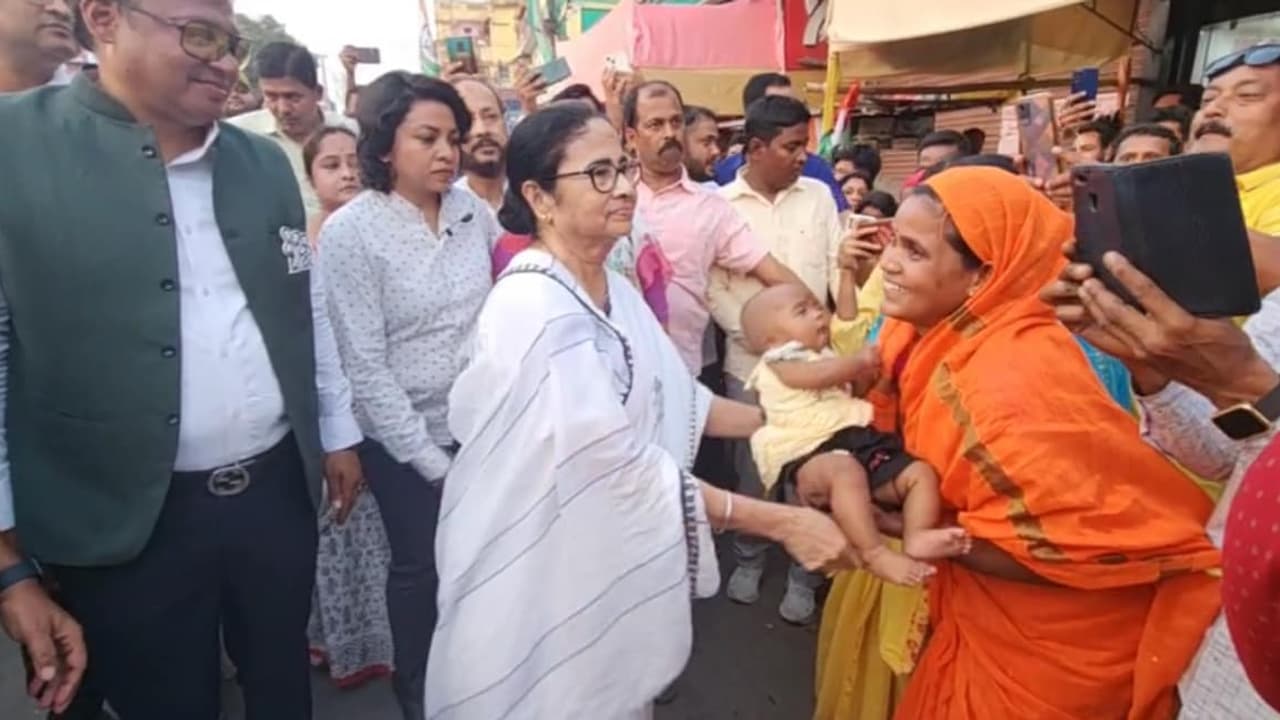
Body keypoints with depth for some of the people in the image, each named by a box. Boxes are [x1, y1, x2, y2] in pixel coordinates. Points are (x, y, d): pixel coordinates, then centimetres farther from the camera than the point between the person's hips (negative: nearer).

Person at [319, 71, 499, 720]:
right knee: (420, 566, 13)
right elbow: (364, 366, -15)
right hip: (405, 438, -4)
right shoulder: (350, 231, -14)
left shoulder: (473, 211, -2)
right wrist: (429, 457, -14)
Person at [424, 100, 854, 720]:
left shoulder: (614, 290, 3)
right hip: (545, 583, -7)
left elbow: (676, 401, 5)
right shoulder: (532, 308, -26)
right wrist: (781, 522, -27)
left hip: (613, 565, 8)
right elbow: (622, 466, -29)